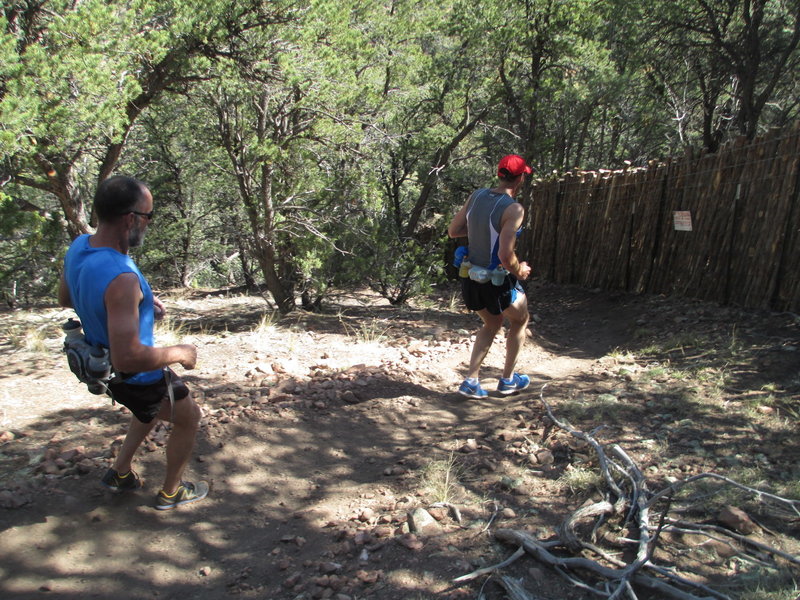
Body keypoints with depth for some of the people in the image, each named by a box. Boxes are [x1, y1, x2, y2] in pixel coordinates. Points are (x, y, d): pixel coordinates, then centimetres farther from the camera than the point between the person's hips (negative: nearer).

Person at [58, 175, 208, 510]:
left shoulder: (79, 247, -10)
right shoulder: (121, 278, -39)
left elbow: (65, 298, 10)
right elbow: (128, 358, -40)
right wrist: (179, 353, -22)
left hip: (100, 365, 8)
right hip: (136, 378, -8)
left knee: (153, 407, 36)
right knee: (188, 419, 19)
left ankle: (120, 473, 44)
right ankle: (170, 493, 36)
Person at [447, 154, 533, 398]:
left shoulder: (476, 196, -2)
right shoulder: (513, 209, -22)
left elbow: (452, 231, 6)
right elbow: (505, 255, -27)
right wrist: (520, 271, -7)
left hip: (472, 278, 6)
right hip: (499, 282, -6)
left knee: (491, 325, 28)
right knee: (520, 321, 23)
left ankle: (471, 381, 21)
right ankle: (508, 380, 32)